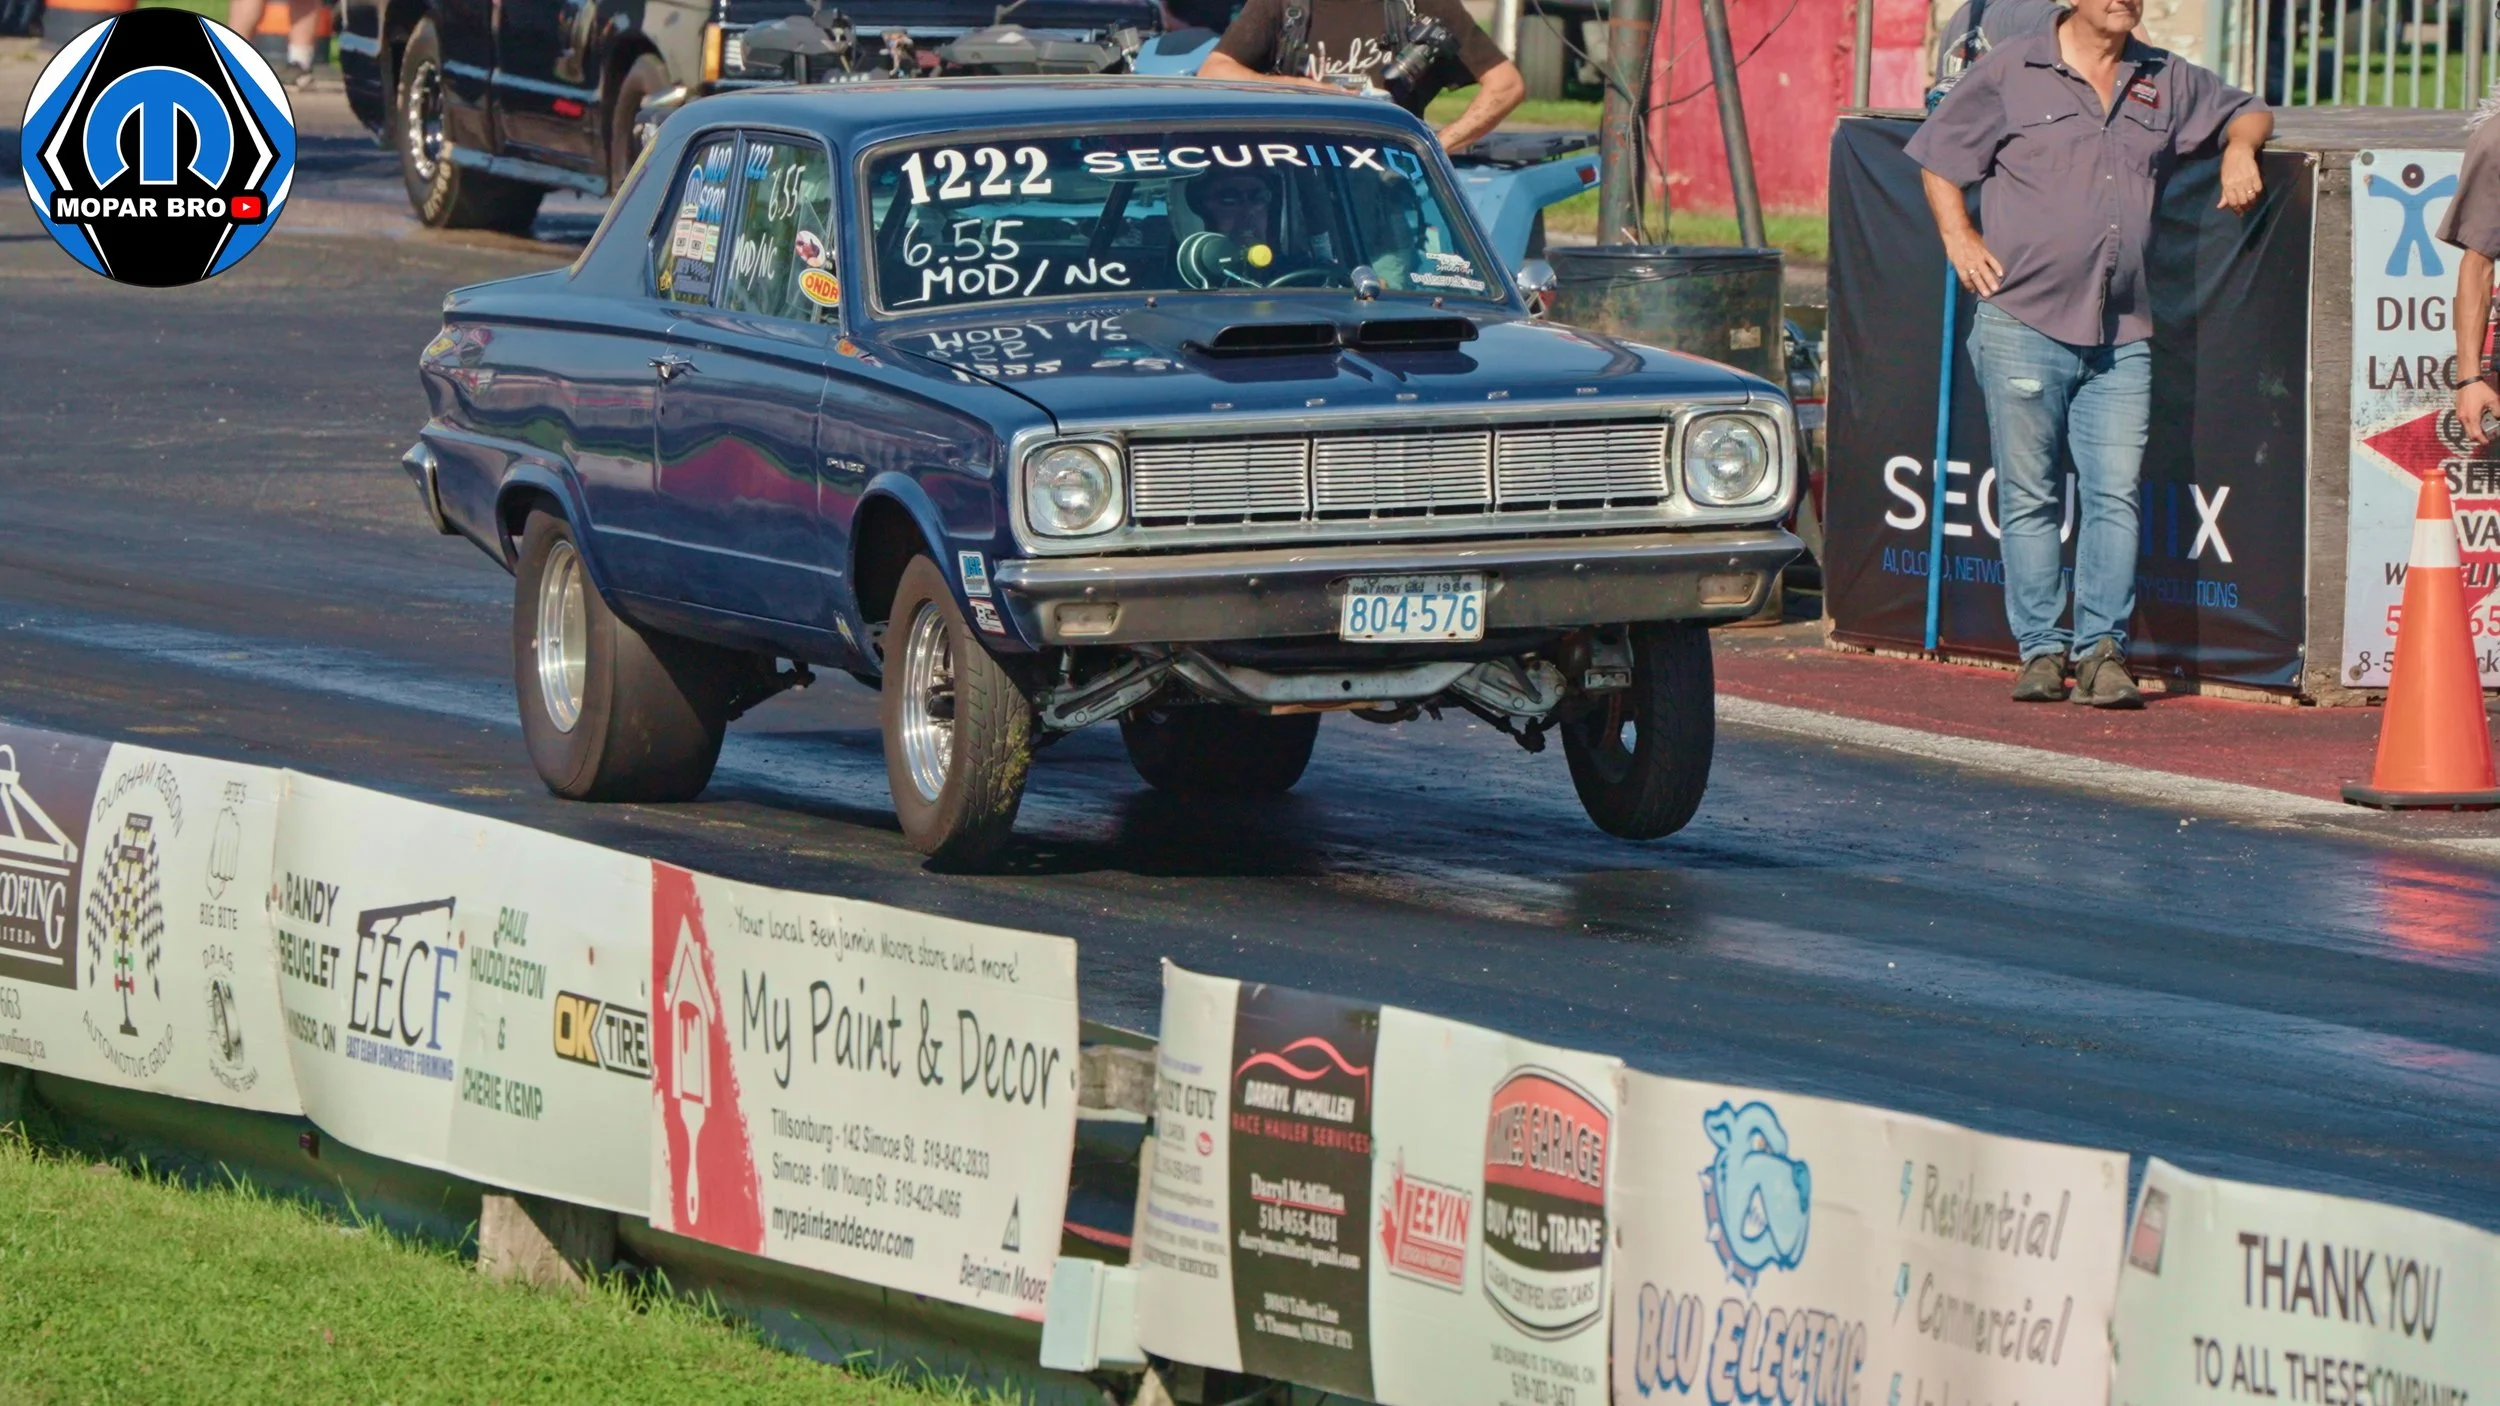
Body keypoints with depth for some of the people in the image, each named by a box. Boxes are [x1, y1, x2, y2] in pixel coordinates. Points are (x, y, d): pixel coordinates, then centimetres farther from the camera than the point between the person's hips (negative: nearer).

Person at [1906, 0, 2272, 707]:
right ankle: (2041, 649, 6)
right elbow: (1938, 156, 12)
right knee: (2029, 496, 1)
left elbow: (2248, 111, 28)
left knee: (2115, 494, -5)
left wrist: (2238, 147, 5)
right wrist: (1959, 236, 0)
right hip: (2023, 323, -3)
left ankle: (2102, 650, -2)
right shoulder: (2009, 72, 4)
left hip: (2122, 337, 3)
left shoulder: (2168, 82, 14)